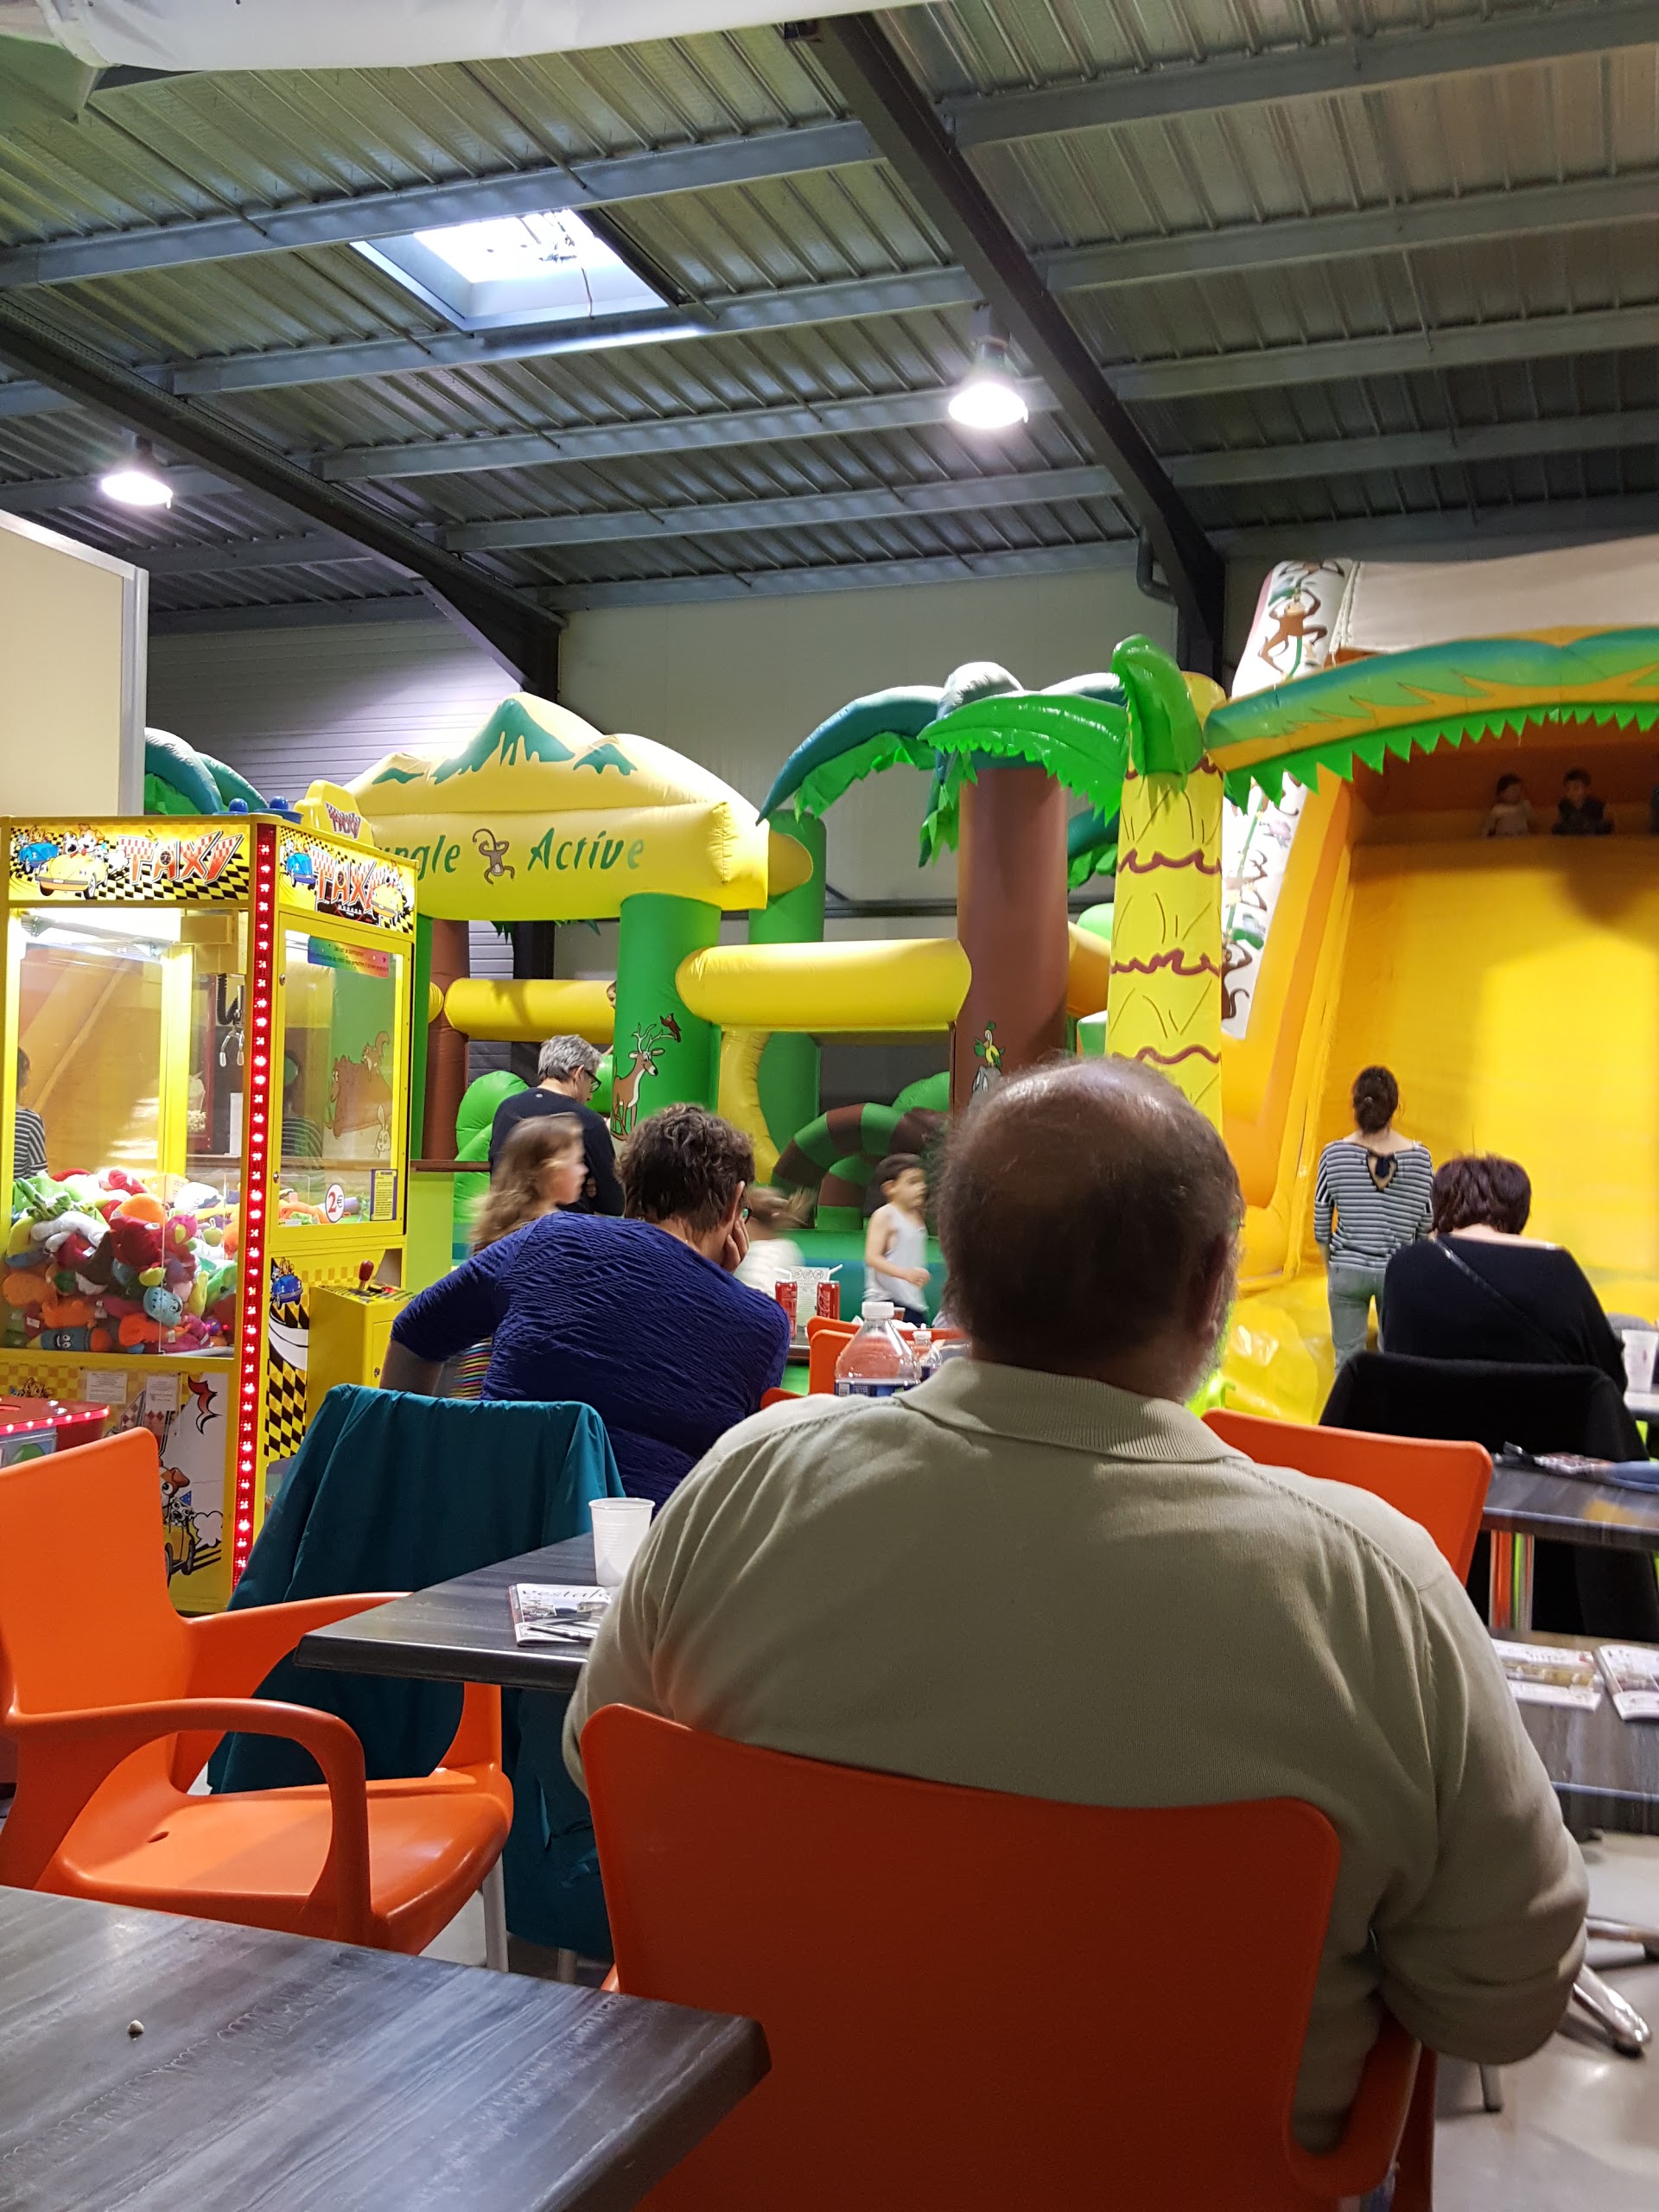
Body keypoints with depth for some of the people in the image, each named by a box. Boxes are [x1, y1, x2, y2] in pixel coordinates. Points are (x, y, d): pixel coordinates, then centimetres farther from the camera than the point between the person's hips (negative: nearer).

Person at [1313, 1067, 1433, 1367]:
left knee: (1348, 1360, 9)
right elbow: (1426, 1226, 0)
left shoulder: (1335, 1154, -9)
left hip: (1347, 1271, 0)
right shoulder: (1419, 1156, -8)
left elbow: (1321, 1225, -1)